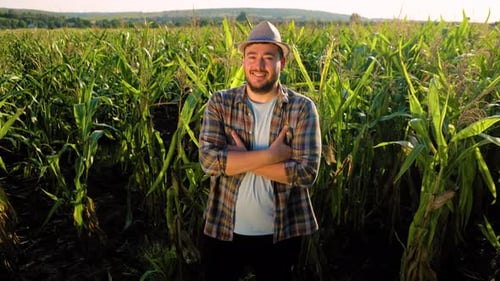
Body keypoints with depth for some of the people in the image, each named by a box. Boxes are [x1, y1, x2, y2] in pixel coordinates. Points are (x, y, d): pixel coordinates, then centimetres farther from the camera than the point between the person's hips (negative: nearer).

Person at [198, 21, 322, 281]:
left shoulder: (302, 108, -9)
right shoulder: (219, 103, -5)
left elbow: (307, 172, -18)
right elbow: (209, 160, -16)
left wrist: (240, 159, -19)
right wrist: (271, 155, -22)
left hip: (281, 233, 0)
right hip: (223, 229, 1)